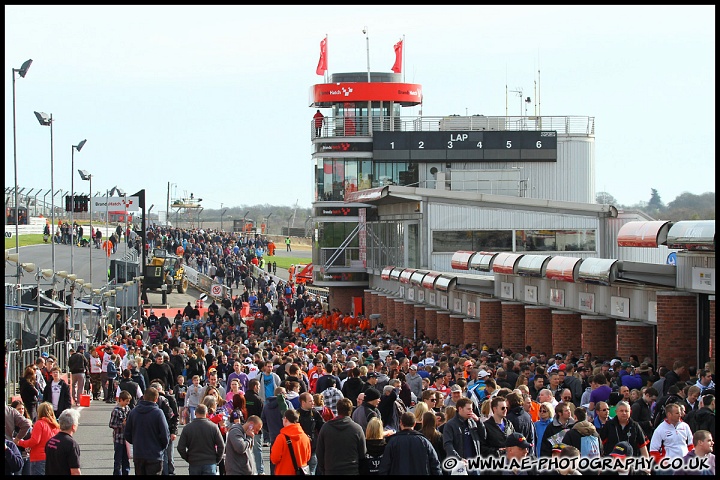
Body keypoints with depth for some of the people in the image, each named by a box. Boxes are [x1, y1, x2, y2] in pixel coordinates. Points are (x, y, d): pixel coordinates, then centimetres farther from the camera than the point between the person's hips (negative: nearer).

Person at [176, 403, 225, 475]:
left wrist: (187, 458, 11)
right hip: (210, 464, -1)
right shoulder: (213, 427, -4)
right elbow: (221, 446, -5)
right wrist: (217, 460, 8)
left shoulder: (187, 428, -2)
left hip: (194, 464, 1)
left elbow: (180, 448, -3)